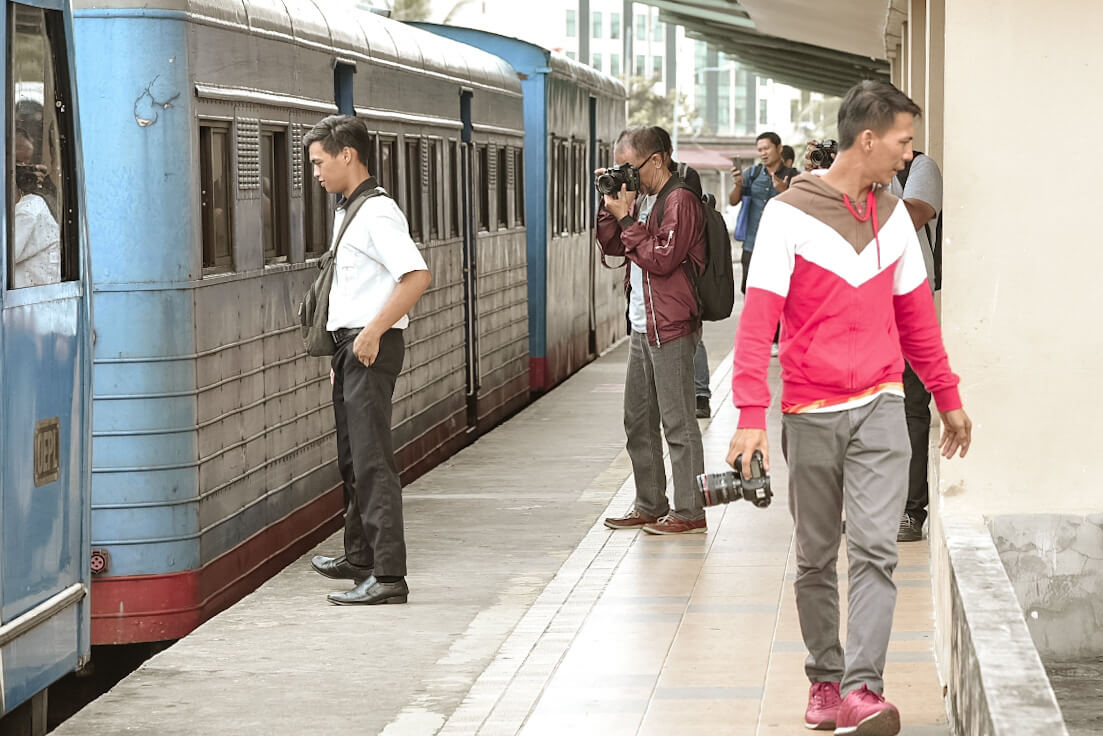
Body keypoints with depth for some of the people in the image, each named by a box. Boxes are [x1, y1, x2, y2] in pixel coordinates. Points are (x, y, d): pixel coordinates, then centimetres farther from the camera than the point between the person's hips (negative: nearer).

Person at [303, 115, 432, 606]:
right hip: (352, 344, 10)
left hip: (372, 348, -10)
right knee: (352, 457, 19)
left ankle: (388, 575, -12)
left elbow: (417, 276, -26)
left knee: (371, 459, -12)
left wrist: (373, 332, -25)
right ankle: (360, 557, 33)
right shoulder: (348, 212, 16)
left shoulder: (377, 214, -15)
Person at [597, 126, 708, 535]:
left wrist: (628, 218, -14)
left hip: (671, 328, -10)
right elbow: (611, 247, 18)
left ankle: (689, 513, 0)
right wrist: (611, 206, 5)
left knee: (677, 422, -5)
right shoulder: (643, 199, 15)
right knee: (638, 420, 14)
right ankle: (650, 505, 23)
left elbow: (662, 259, -19)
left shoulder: (680, 201, -13)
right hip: (643, 328, 10)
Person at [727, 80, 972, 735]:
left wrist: (948, 397, 23)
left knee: (875, 549, -12)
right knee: (816, 559, 9)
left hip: (879, 408, 2)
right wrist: (752, 417, -22)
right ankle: (825, 680, 25)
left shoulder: (894, 214, 9)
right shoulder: (791, 214, -7)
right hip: (810, 412, -2)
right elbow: (758, 319, -13)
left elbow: (916, 314, 19)